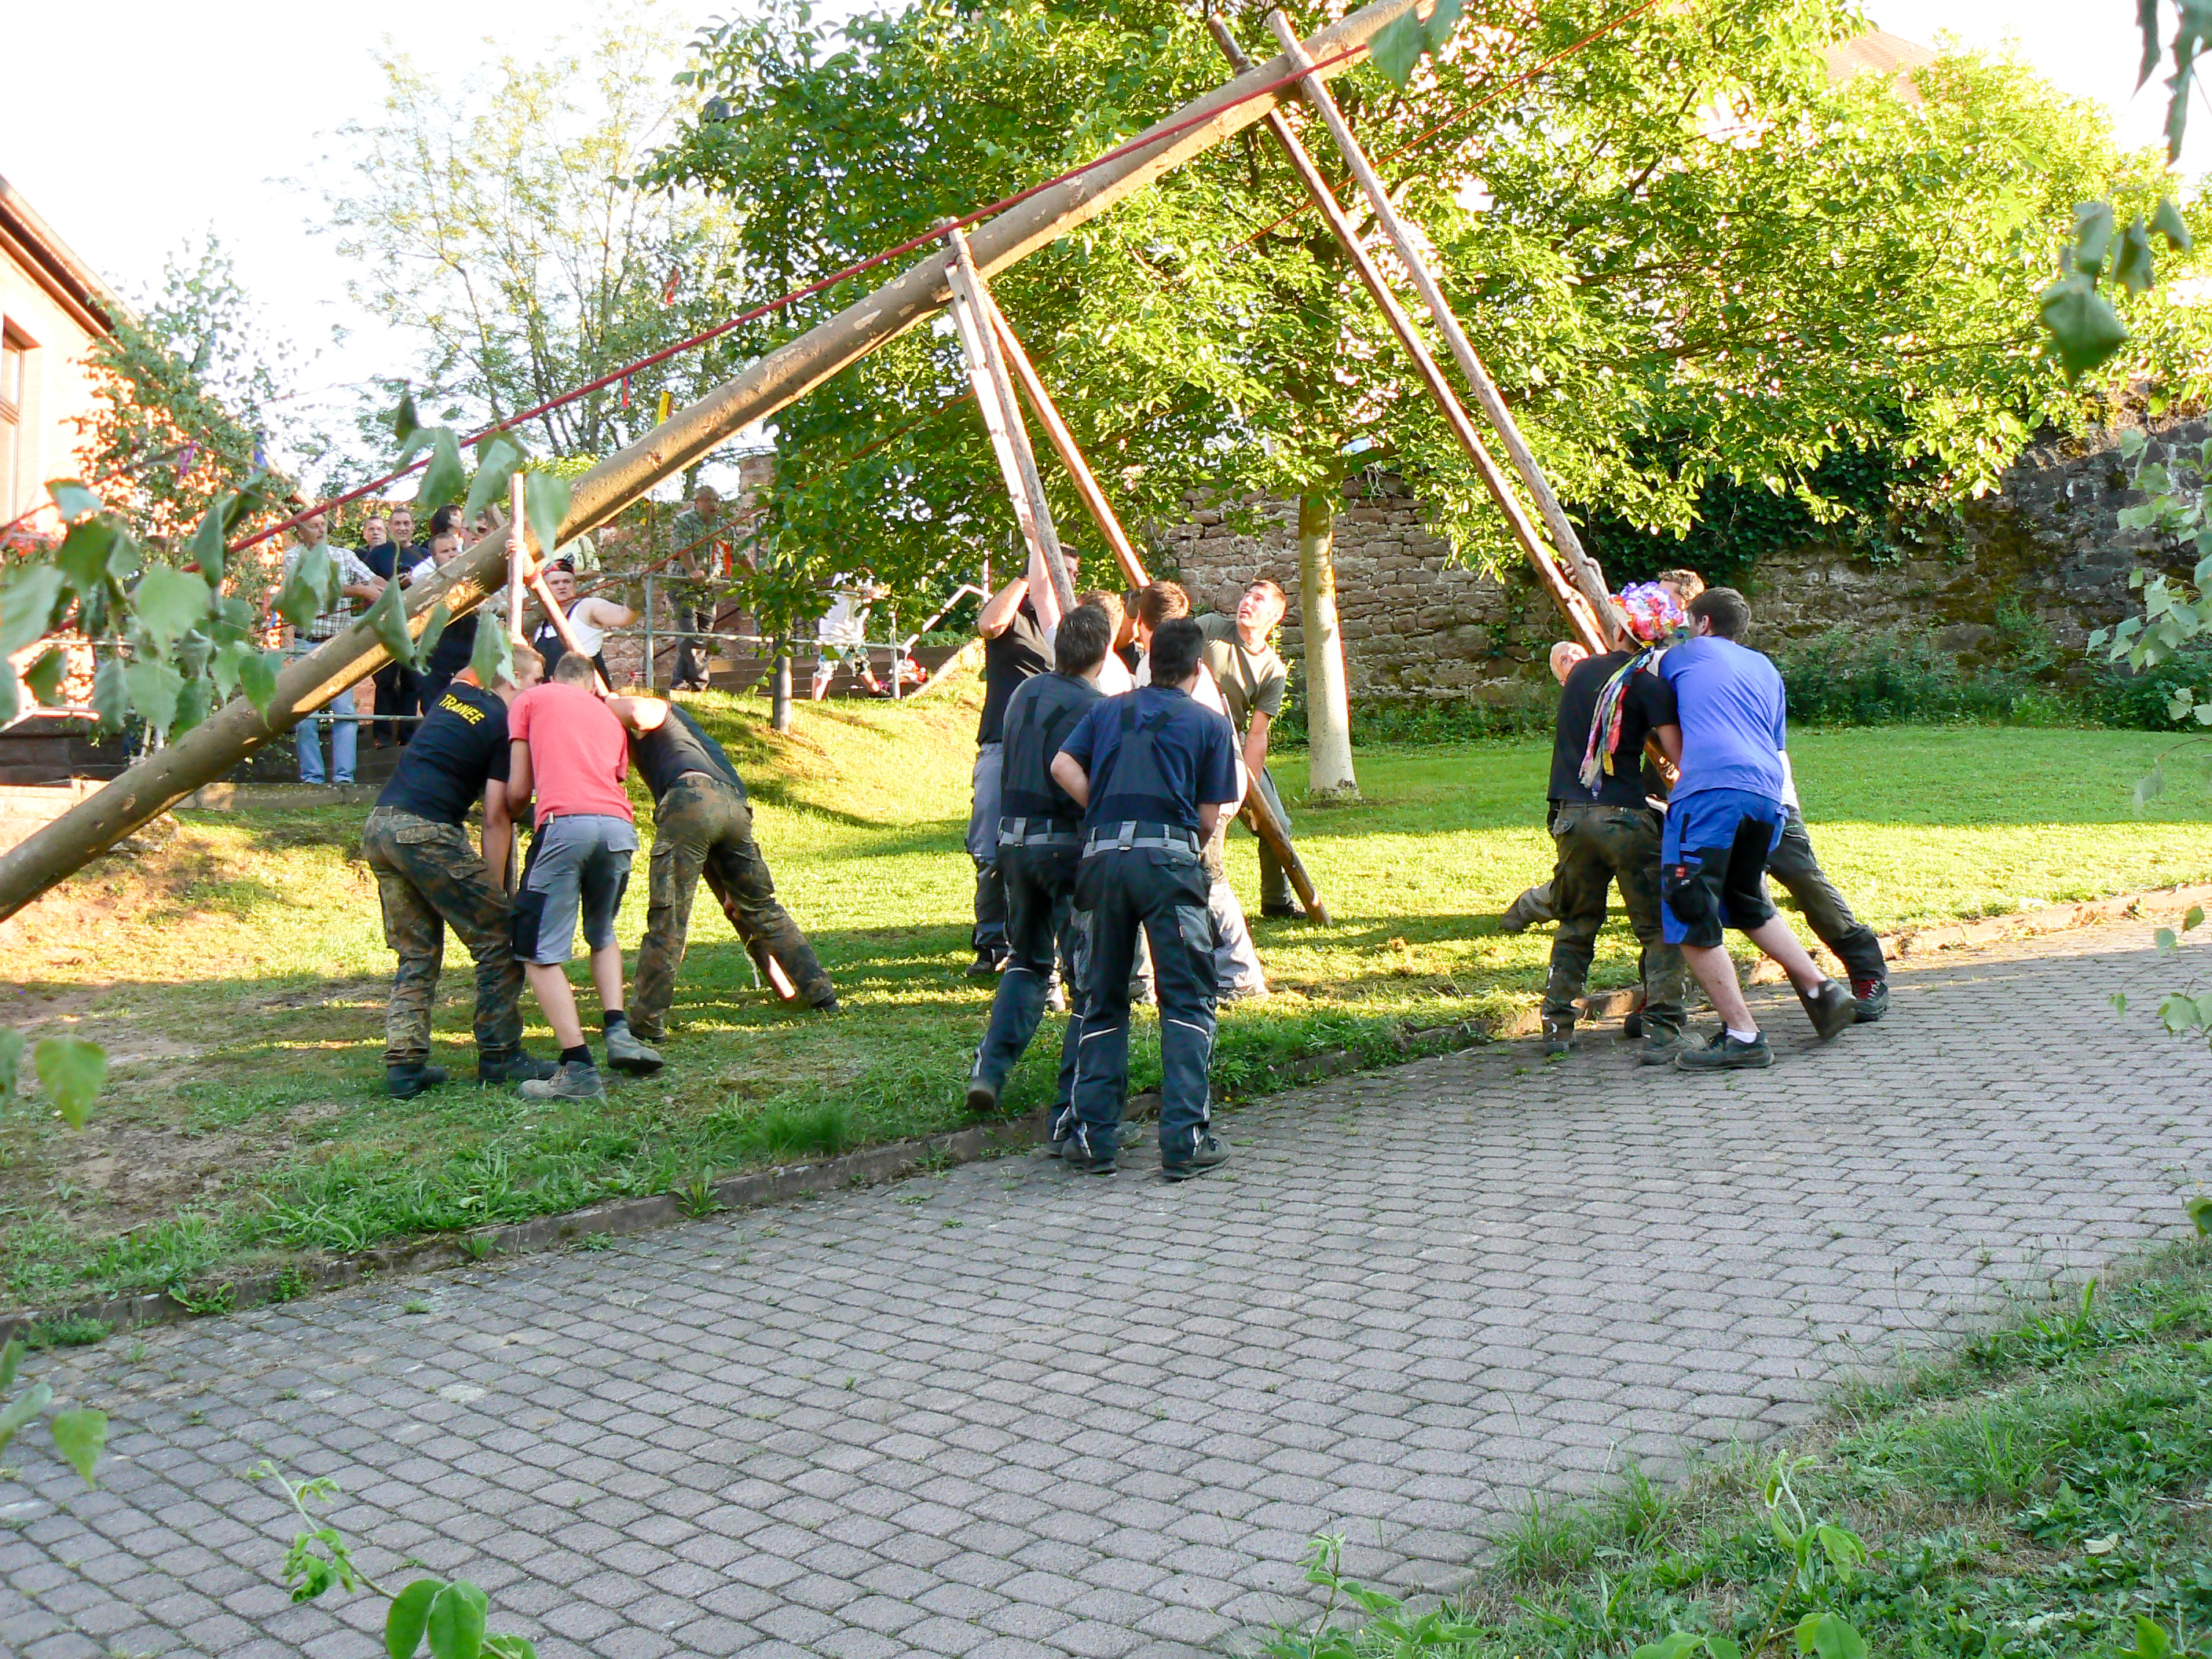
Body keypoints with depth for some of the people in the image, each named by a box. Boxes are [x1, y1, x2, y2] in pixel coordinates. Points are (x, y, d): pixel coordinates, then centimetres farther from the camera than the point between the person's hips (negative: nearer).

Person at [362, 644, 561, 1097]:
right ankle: (499, 1056, 5)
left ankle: (404, 1064, 7)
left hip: (379, 826, 9)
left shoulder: (454, 694, 19)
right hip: (428, 831, -8)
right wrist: (495, 887, -2)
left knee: (417, 952, 14)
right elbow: (497, 816, -5)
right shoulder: (505, 724, -1)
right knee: (497, 939, 1)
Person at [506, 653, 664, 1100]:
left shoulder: (530, 700, 20)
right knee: (603, 935, 28)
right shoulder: (610, 717, 32)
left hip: (565, 824, -5)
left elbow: (518, 790, 16)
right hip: (619, 827, 5)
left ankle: (579, 1068, -9)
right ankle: (618, 1030, 9)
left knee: (540, 953, 2)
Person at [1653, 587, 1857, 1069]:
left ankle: (1743, 1037, -7)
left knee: (1689, 919, -3)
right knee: (1748, 905, 27)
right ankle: (1821, 990, 21)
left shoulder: (1680, 656, 17)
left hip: (1711, 792, -7)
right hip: (1768, 795, 7)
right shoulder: (1766, 669, 29)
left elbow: (1669, 739, 20)